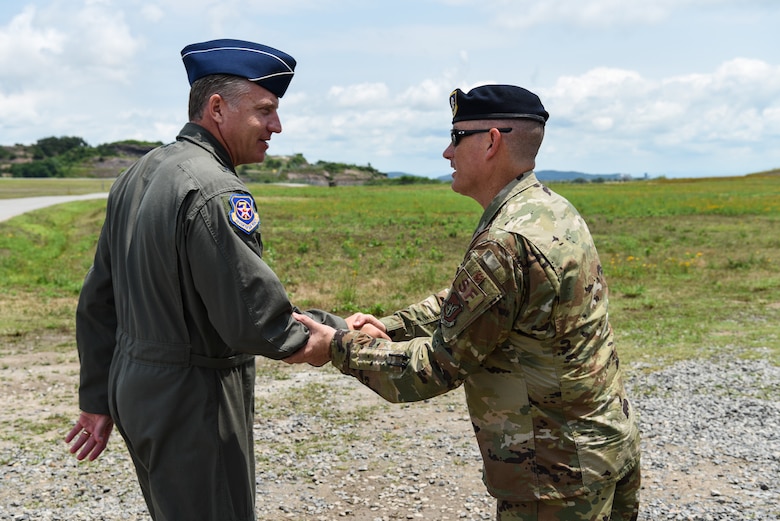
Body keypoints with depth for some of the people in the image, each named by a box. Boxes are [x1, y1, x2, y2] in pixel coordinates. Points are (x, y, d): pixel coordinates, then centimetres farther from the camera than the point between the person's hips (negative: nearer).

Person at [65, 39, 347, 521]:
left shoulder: (136, 177, 9)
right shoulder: (216, 192, -22)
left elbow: (97, 302, 13)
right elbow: (255, 322, -25)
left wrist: (98, 399, 18)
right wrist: (341, 333, -10)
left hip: (134, 388, 10)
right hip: (192, 407, -9)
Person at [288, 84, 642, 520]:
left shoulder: (507, 244, -27)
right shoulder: (551, 209, 5)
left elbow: (440, 365, -20)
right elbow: (463, 302, 13)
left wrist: (340, 347, -10)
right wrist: (389, 327, 4)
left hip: (561, 471, -9)